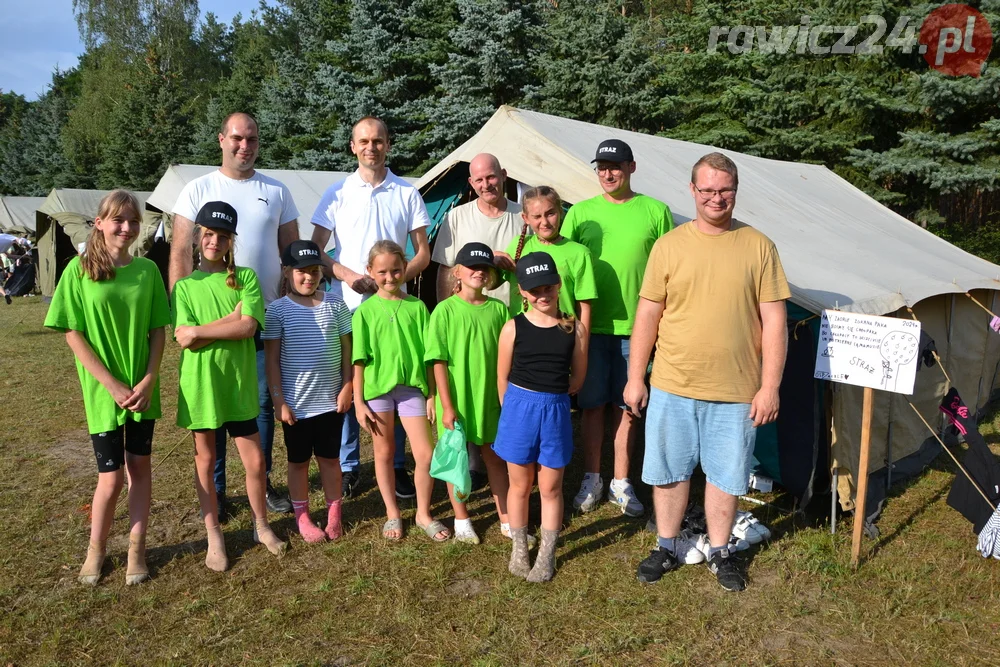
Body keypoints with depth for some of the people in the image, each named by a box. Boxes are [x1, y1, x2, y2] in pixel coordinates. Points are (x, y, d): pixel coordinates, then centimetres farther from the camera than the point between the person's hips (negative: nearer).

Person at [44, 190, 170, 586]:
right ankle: (96, 549, 26)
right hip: (103, 391, -2)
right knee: (111, 476, 3)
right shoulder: (80, 270, -7)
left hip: (143, 390, 2)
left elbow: (158, 330, 2)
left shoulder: (147, 270, 0)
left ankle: (136, 548, 24)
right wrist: (113, 385, -13)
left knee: (139, 467, 10)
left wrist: (149, 380, -9)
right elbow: (73, 334, -8)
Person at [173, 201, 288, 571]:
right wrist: (232, 317, -13)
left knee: (255, 460, 5)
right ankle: (214, 535, 26)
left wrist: (200, 330, -14)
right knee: (205, 460, 11)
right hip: (200, 384, 0)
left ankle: (261, 525, 27)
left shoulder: (246, 277, 0)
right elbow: (184, 339, -11)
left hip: (239, 383, 0)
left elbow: (248, 327, -14)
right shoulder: (185, 285, 1)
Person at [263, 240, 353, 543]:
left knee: (330, 458, 14)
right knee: (299, 461, 13)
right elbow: (272, 359, -5)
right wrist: (278, 400, -9)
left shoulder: (335, 304, -1)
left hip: (331, 400, 2)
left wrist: (347, 386, 0)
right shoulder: (278, 310, -7)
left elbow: (346, 348, 5)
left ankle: (334, 514, 29)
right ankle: (302, 518, 28)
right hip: (295, 402, -1)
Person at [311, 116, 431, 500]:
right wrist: (347, 275, -12)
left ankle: (397, 466, 17)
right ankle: (348, 467, 18)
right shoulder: (337, 193, 6)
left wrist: (397, 278, -12)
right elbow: (315, 250, 5)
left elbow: (423, 253, 6)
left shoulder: (406, 194, 7)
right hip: (347, 306, 0)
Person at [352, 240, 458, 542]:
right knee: (384, 452, 13)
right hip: (377, 388, 0)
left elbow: (428, 355, 3)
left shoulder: (417, 307, 1)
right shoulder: (365, 311, -2)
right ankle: (392, 513, 30)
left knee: (426, 455, -1)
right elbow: (360, 360, -1)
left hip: (412, 387, 1)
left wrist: (431, 394, 2)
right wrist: (359, 402, -3)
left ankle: (423, 513, 21)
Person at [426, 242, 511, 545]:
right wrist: (447, 406, -13)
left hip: (491, 398, 3)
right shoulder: (445, 310, -10)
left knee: (496, 457, 14)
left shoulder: (499, 309, -2)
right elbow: (438, 362, -11)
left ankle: (506, 519, 26)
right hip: (457, 399, -2)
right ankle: (461, 520, 29)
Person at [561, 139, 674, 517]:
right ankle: (591, 479, 23)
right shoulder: (581, 212, 6)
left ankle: (620, 482, 22)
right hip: (591, 326, 1)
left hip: (635, 327, -1)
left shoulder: (655, 212, 2)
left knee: (625, 406, 9)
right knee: (592, 405, 8)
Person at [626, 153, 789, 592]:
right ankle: (667, 547, 32)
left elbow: (774, 321, -2)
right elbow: (647, 315, 3)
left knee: (726, 474, 12)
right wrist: (635, 378, 2)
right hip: (672, 387, 1)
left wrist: (769, 387, -6)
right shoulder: (669, 245, 0)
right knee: (669, 470, 13)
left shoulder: (758, 246, -2)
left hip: (736, 390, 0)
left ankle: (719, 552, 33)